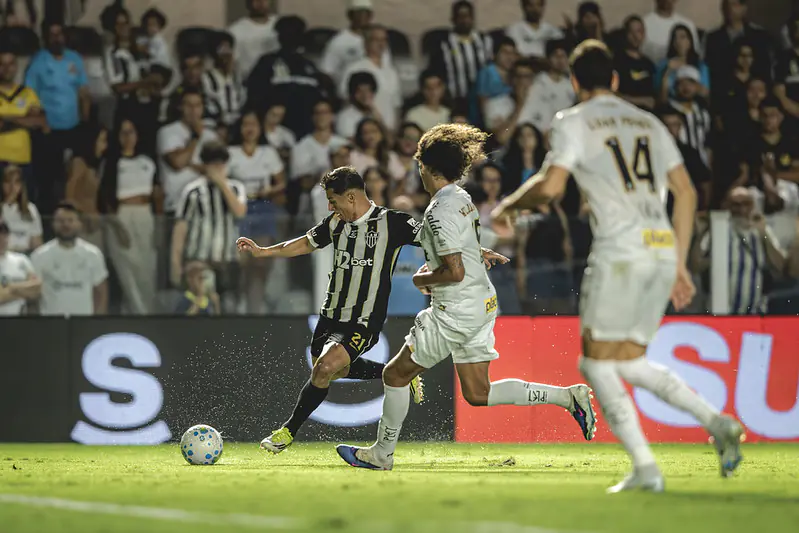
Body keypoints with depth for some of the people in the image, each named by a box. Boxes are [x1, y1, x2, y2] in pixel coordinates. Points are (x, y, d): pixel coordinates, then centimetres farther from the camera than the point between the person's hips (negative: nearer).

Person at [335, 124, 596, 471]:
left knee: (396, 374, 6)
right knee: (478, 393, 12)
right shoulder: (464, 199, 9)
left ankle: (381, 453, 17)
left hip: (456, 312, -9)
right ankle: (567, 396, 3)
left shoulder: (439, 212, -20)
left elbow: (455, 272, -25)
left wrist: (423, 279, -8)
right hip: (483, 303, 9)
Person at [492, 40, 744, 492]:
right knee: (629, 363, 17)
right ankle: (718, 423, -1)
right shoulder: (650, 123, 22)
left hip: (620, 251, -6)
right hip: (663, 248, 6)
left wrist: (508, 205, 11)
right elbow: (687, 192, 18)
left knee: (597, 364, 4)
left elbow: (550, 187, -9)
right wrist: (679, 264, 22)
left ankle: (645, 468, -8)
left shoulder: (573, 123, 4)